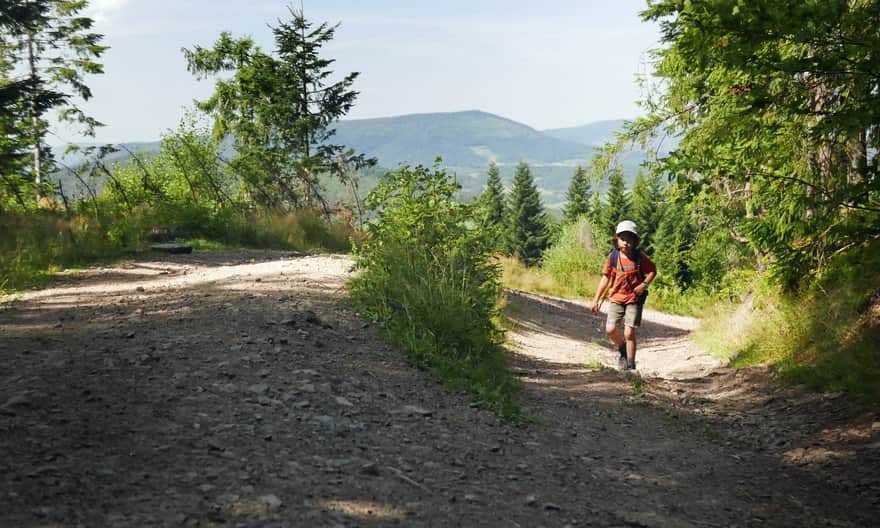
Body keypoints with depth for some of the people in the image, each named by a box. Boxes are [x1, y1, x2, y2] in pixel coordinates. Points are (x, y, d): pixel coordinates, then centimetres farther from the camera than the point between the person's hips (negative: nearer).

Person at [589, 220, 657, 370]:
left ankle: (630, 365, 8)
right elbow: (605, 278, 5)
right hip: (616, 298, 2)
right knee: (610, 329, -10)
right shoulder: (612, 257, -1)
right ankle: (622, 350, 21)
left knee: (629, 333, -6)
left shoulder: (639, 257, -6)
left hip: (634, 299, -2)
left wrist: (644, 284, -12)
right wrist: (596, 299, 5)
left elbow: (653, 270, 7)